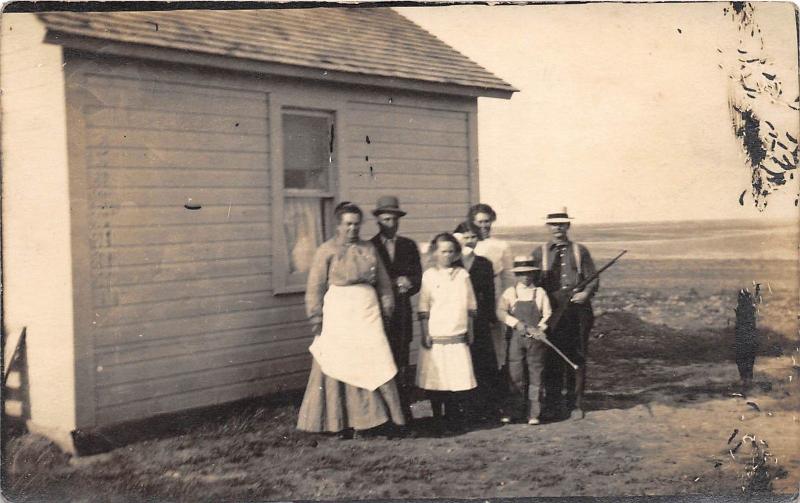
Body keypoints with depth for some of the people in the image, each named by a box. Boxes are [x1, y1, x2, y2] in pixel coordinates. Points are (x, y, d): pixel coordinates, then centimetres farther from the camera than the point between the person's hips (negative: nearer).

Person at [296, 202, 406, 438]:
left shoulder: (369, 249, 12)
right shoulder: (326, 251, 2)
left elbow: (384, 284, 16)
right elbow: (315, 288, 0)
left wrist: (387, 311, 8)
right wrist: (317, 323, -5)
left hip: (368, 314, 3)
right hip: (338, 314, -3)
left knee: (373, 364, -5)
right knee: (339, 368, 0)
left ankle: (368, 419, 3)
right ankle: (342, 424, 7)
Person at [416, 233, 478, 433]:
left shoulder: (462, 274, 8)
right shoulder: (429, 275, 1)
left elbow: (470, 307, 12)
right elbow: (423, 309, 0)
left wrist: (470, 331, 10)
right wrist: (425, 334, -5)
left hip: (458, 336, 1)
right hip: (435, 337, -1)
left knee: (458, 379, -2)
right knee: (435, 380, 2)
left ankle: (455, 420, 8)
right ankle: (438, 419, 13)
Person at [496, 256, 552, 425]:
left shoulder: (540, 292, 8)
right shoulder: (510, 292, 6)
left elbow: (547, 314, 6)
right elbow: (501, 312, -6)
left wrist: (539, 329, -12)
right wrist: (520, 325, -16)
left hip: (536, 340, 0)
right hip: (516, 338, 0)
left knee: (535, 375, 1)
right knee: (515, 376, 0)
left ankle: (533, 414, 6)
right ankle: (512, 412, 8)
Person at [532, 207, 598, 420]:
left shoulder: (580, 251, 11)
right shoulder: (539, 253, 10)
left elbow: (593, 279, 7)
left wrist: (586, 292, -14)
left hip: (578, 311, 1)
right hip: (551, 312, 0)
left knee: (577, 358, 3)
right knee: (552, 359, -1)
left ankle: (575, 404, 13)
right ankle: (554, 404, 11)